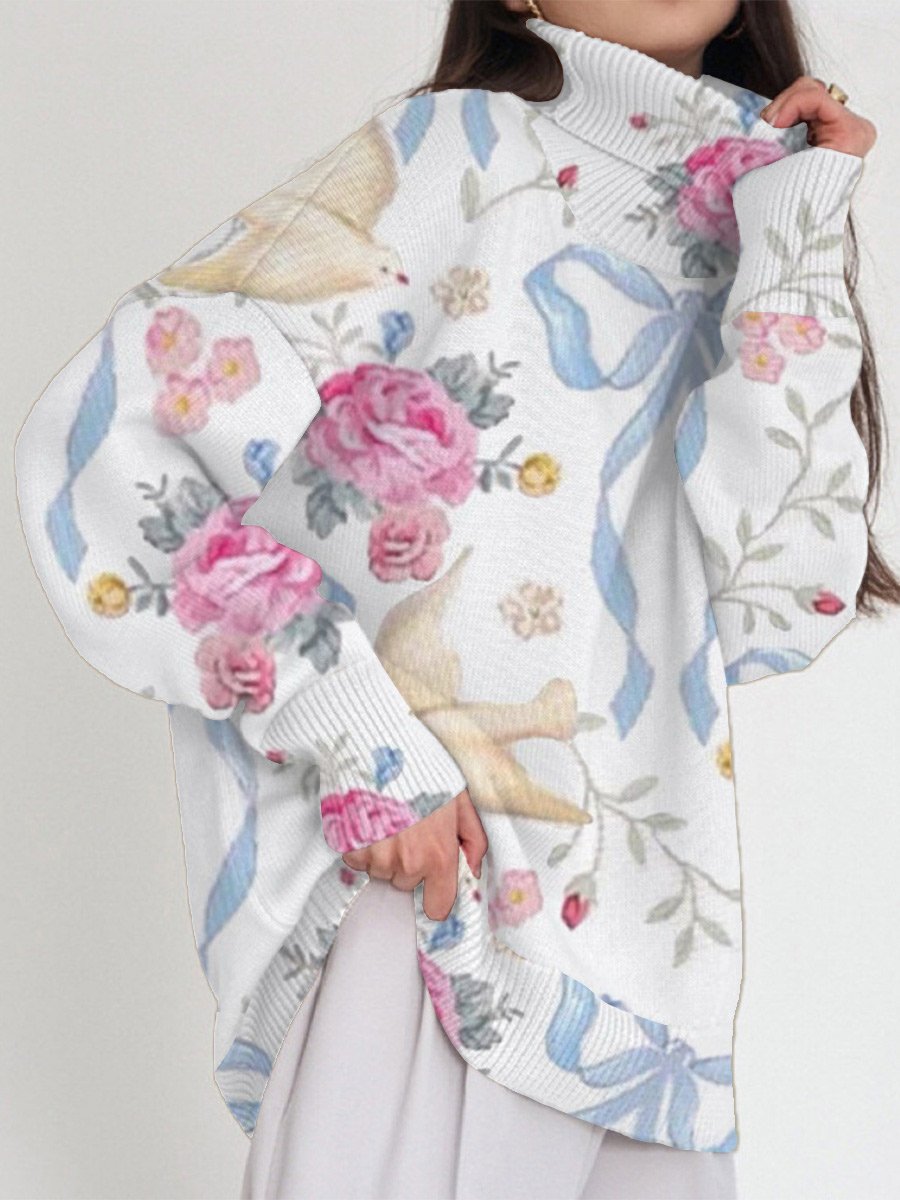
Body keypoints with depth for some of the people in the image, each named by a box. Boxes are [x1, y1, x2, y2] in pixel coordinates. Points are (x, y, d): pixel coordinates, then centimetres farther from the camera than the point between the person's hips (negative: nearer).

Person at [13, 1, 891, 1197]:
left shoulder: (748, 240, 9)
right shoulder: (467, 149, -6)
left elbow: (776, 608, -5)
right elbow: (104, 431, -14)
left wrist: (800, 235, -5)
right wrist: (357, 741, -19)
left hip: (647, 931, 6)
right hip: (431, 897, -5)